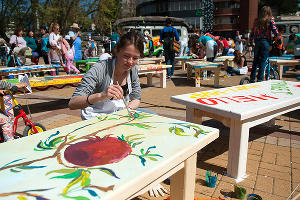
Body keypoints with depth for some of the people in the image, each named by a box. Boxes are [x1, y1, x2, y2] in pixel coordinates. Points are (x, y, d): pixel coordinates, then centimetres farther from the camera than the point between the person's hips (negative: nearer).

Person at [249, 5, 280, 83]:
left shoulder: (257, 20, 10)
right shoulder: (270, 19, 0)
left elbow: (252, 32, 12)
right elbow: (274, 30, -8)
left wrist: (250, 41, 20)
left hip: (257, 42, 4)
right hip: (265, 41, -3)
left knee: (255, 60, 11)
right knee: (263, 61, 0)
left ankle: (252, 79, 11)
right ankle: (259, 79, -1)